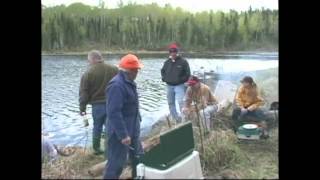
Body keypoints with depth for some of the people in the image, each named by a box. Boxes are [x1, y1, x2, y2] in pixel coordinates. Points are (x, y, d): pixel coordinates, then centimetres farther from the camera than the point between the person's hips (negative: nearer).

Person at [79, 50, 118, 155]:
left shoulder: (88, 73, -7)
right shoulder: (114, 69, -2)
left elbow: (83, 93, -5)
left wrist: (82, 108, 3)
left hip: (97, 105, -1)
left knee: (97, 127, 16)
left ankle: (96, 149, 27)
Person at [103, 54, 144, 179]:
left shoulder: (129, 82, 9)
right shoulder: (117, 85, -24)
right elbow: (114, 112, -29)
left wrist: (137, 121, 21)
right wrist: (123, 134, -28)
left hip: (132, 130, 10)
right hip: (120, 132, -10)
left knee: (138, 158, 22)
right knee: (116, 162, 1)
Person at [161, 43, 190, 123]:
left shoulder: (183, 62, -7)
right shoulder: (167, 62, 6)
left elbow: (187, 73, -4)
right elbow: (163, 71, 22)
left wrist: (182, 80, -11)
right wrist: (164, 78, 7)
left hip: (179, 86, -5)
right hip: (169, 86, 5)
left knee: (180, 102, -18)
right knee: (171, 103, 11)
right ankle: (176, 119, 25)